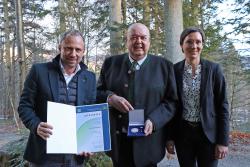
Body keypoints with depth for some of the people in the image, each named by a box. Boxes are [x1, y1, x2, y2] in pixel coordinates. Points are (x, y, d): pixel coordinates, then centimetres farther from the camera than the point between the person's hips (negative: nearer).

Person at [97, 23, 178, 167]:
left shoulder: (164, 66, 0)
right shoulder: (111, 63, 5)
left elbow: (172, 101, -2)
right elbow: (97, 92, 7)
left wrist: (153, 121, -17)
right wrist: (110, 97, -15)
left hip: (147, 140, -1)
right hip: (117, 140, 2)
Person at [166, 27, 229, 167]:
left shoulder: (214, 69, -4)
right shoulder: (174, 70, -1)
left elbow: (222, 106, -4)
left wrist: (223, 140, -8)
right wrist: (170, 136, 1)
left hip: (208, 133, -1)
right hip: (183, 133, 1)